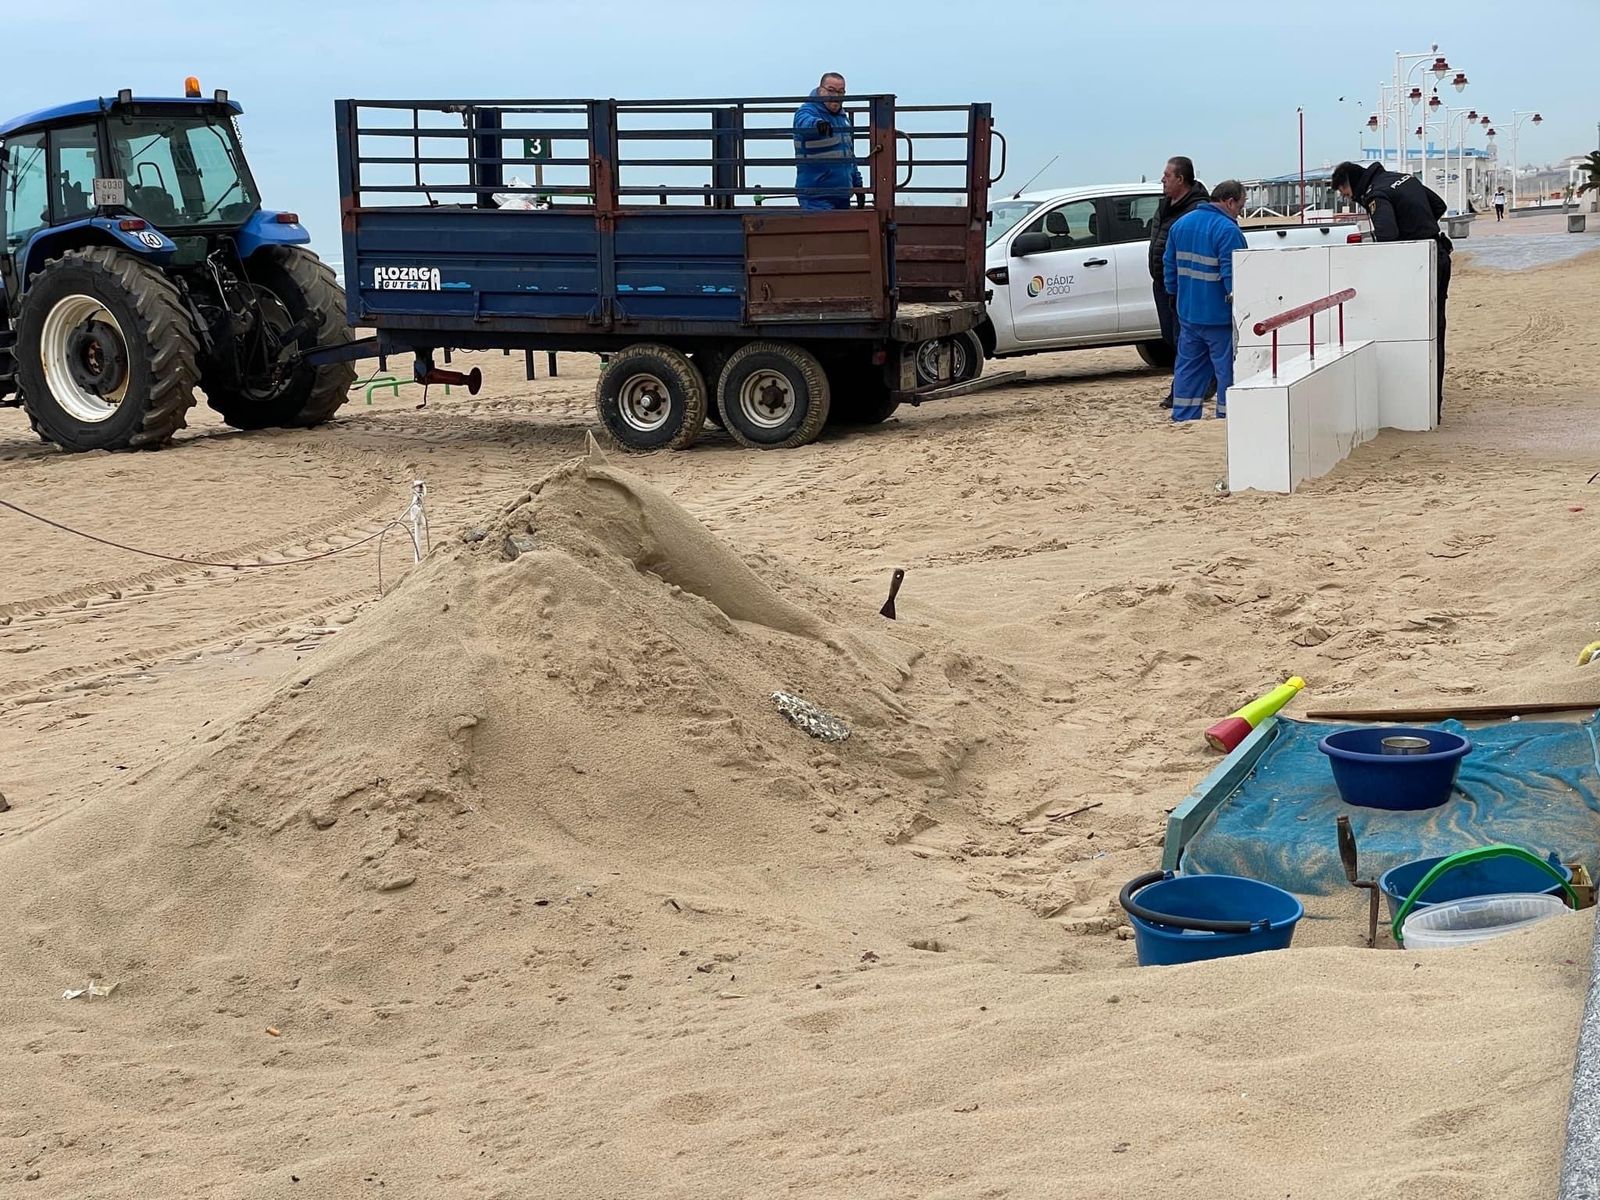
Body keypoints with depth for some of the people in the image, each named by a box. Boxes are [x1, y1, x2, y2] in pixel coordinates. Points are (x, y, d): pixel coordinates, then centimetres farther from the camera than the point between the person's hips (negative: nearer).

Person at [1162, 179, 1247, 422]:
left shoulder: (1181, 224, 10)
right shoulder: (1227, 230, -16)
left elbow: (1169, 265, 17)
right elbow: (1232, 274, -21)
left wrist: (1175, 293, 27)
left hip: (1187, 314, 7)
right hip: (1219, 318, -7)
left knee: (1188, 370, 15)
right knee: (1228, 373, 0)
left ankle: (1182, 423, 18)